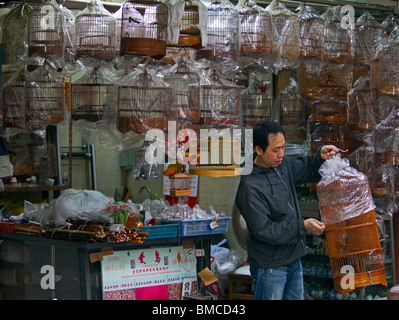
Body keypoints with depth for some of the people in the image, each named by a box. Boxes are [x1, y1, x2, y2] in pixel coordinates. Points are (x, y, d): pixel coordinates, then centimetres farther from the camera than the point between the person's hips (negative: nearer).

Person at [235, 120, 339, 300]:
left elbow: (308, 170, 20)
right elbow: (263, 230, -23)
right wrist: (302, 226, -24)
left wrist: (321, 156, -3)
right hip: (270, 266, -8)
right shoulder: (249, 186, -22)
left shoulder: (283, 166, 1)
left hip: (293, 259, 8)